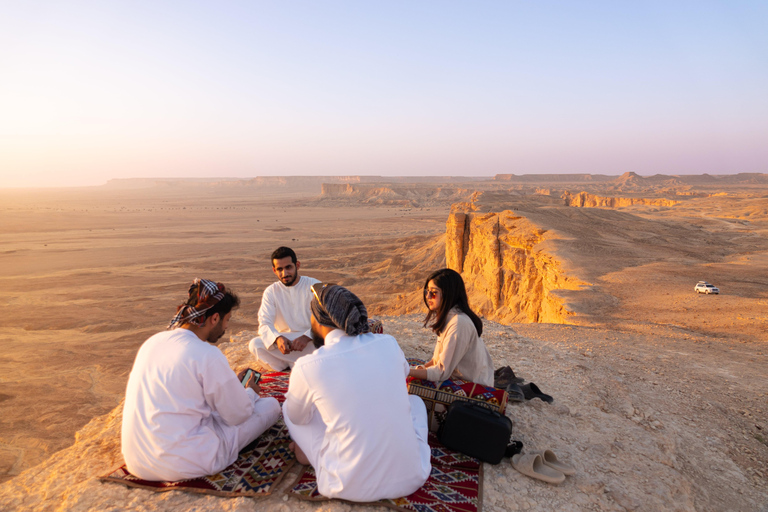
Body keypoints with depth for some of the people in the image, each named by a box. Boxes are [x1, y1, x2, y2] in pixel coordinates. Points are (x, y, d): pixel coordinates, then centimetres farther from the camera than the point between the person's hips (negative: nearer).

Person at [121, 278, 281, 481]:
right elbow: (238, 415, -10)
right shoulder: (207, 355, -21)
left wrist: (231, 384, 23)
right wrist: (250, 392, 13)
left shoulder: (153, 342, 3)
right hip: (184, 463, -7)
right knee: (271, 405, 5)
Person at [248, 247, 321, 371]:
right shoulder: (270, 292, 2)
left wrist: (307, 337, -30)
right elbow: (265, 323, -8)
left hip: (312, 339, -2)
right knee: (254, 344, -25)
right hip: (284, 339, 2)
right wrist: (277, 338, -32)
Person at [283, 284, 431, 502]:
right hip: (410, 479, 2)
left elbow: (298, 418, 9)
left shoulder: (306, 367, -13)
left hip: (349, 487, -1)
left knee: (289, 407, 18)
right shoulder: (389, 343, -4)